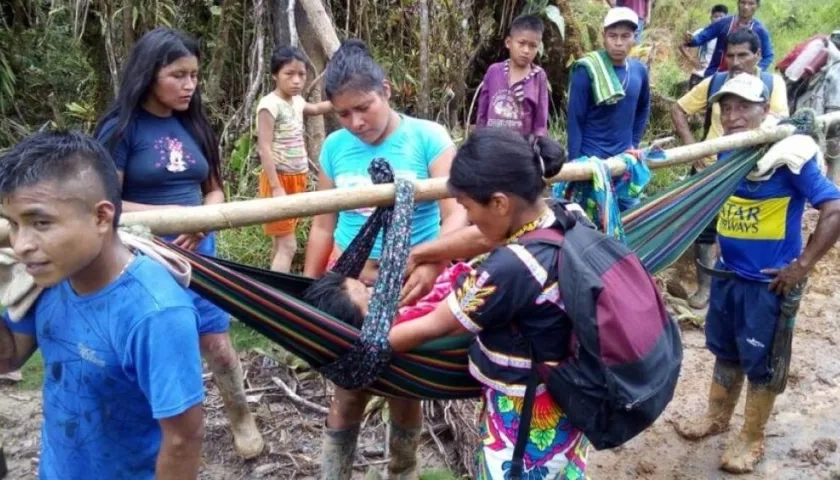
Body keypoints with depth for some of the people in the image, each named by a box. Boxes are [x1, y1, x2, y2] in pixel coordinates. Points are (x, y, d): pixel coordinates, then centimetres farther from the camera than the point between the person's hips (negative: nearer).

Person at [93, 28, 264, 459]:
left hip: (198, 256, 4)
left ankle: (242, 418, 30)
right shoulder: (122, 128, -10)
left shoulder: (193, 125, 5)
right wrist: (165, 215, -22)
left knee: (216, 342, 7)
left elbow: (214, 189, 11)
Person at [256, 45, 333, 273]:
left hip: (296, 179, 8)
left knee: (281, 243, 14)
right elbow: (265, 149, -19)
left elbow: (315, 109, 32)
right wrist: (276, 187, -23)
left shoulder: (297, 102, 8)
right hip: (279, 179, -8)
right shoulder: (270, 105, -16)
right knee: (287, 245, -11)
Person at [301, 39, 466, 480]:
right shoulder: (335, 147, -2)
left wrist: (431, 264, -38)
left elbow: (458, 214, -20)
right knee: (348, 392, 10)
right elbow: (323, 227, 5)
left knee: (406, 391, 14)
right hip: (350, 282, 2)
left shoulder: (427, 138, -12)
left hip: (412, 284, -2)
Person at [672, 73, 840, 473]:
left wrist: (802, 265, -20)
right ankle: (717, 417, 41)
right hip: (727, 273, 6)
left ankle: (751, 440, 26)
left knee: (761, 362, 9)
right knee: (725, 351, 21)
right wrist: (719, 245, 9)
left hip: (770, 281, -6)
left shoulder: (788, 157, -20)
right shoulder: (726, 153, -1)